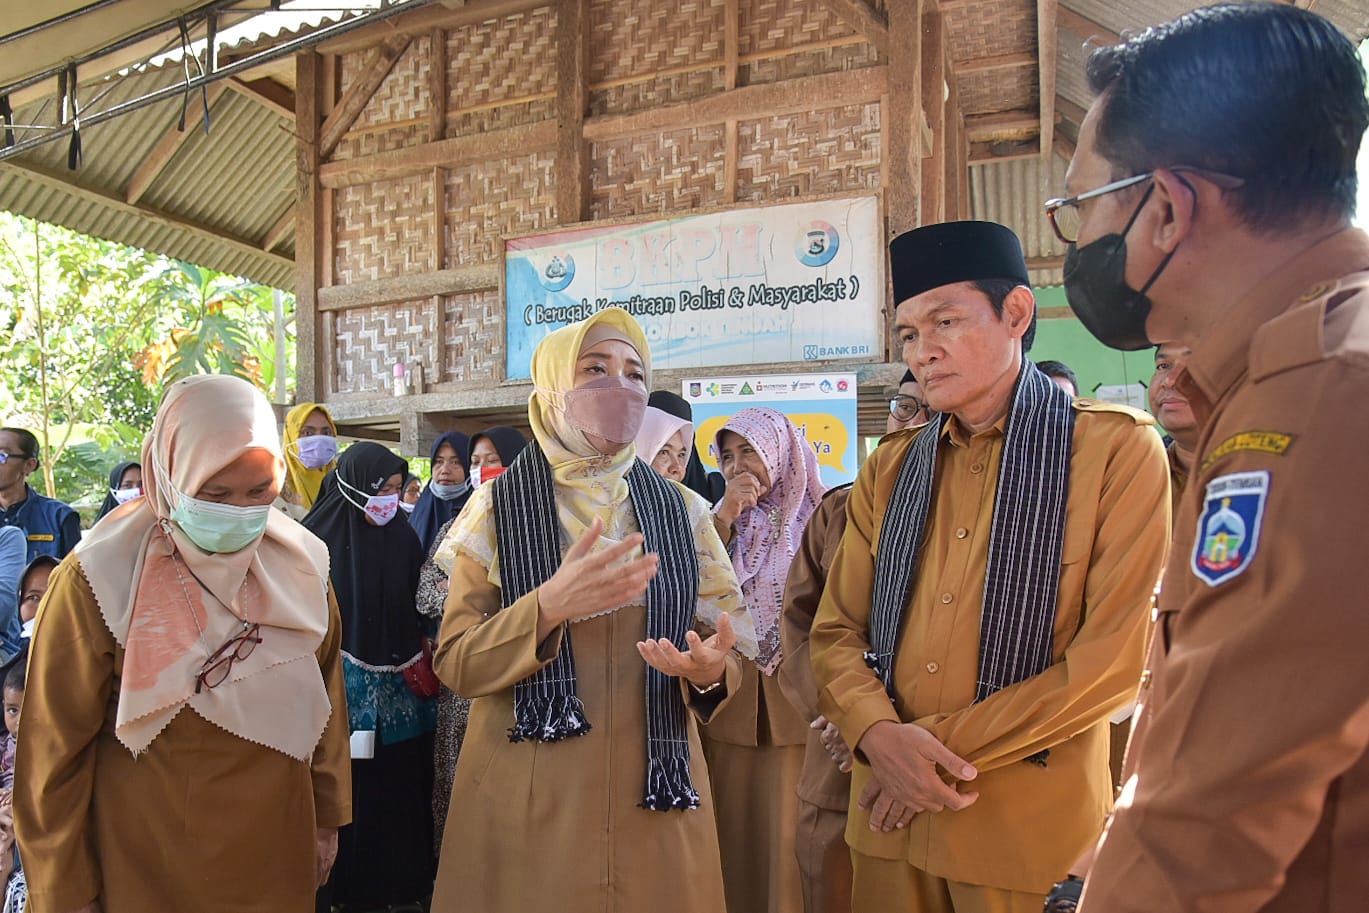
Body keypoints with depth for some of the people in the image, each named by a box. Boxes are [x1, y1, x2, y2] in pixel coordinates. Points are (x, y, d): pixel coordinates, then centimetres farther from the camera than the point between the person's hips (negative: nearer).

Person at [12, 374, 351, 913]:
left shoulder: (297, 567, -5)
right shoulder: (100, 580, -16)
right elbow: (57, 746, -9)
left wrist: (327, 817, 12)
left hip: (278, 850, 3)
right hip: (147, 867, -3)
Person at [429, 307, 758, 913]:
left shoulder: (681, 510, 4)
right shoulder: (499, 506, -1)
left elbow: (725, 654, 6)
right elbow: (455, 663, -7)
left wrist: (710, 671, -17)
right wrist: (547, 608, -24)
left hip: (655, 795, 2)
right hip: (525, 800, -2)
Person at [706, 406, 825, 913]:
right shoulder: (722, 521, 11)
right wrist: (724, 519, -8)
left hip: (797, 702, -3)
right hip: (731, 704, 3)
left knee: (793, 839, -1)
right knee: (736, 835, 9)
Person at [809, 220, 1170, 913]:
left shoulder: (1117, 449, -7)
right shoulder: (889, 470, 8)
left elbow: (1114, 661, -13)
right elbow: (837, 630, 6)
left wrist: (944, 746, -13)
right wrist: (880, 734, -14)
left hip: (1032, 824, -4)